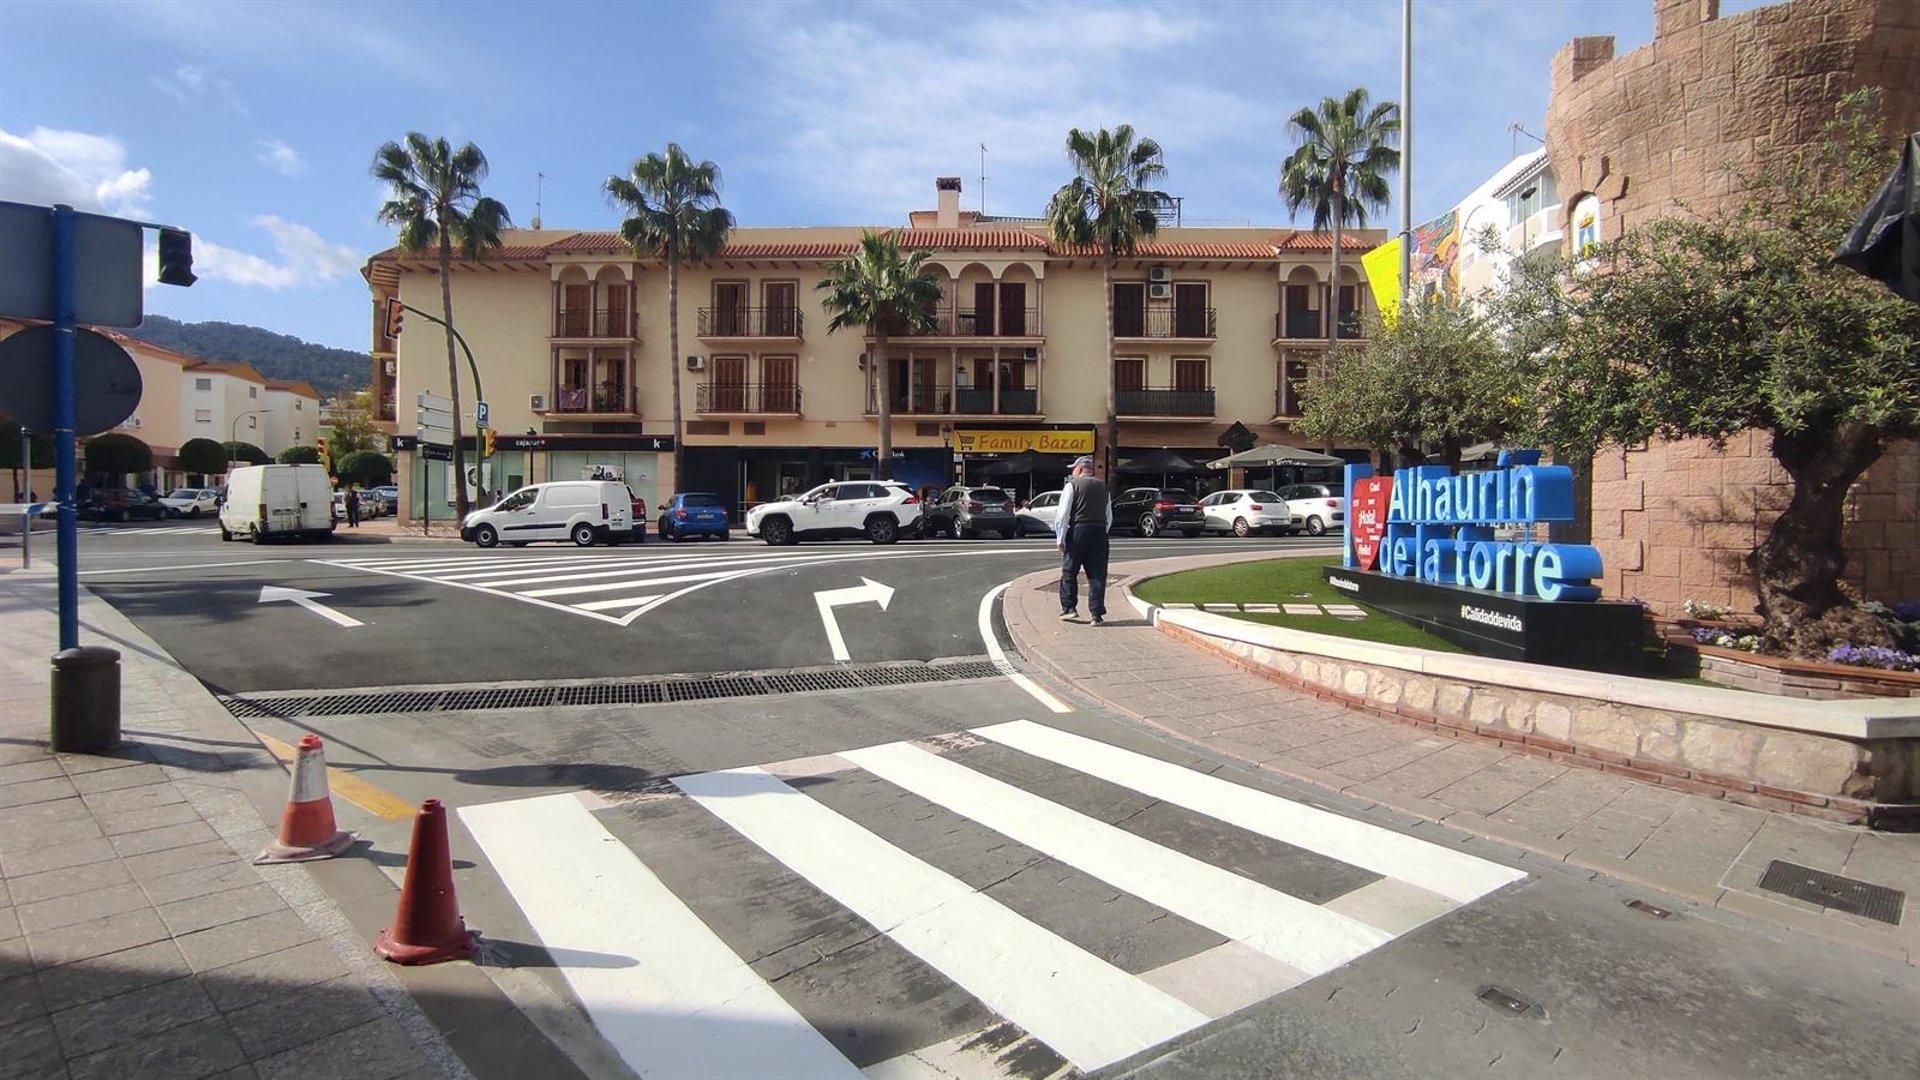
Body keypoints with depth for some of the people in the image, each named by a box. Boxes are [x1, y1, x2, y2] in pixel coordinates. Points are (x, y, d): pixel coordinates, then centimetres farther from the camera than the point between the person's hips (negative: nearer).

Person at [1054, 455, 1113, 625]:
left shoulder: (1072, 485, -3)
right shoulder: (1103, 486, 12)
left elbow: (1063, 514, -8)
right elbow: (1109, 516, 15)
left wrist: (1060, 538, -4)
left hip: (1077, 530, -4)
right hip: (1099, 532, 4)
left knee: (1069, 572, 10)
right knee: (1097, 575, 4)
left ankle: (1069, 608, 10)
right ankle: (1097, 615, 3)